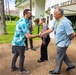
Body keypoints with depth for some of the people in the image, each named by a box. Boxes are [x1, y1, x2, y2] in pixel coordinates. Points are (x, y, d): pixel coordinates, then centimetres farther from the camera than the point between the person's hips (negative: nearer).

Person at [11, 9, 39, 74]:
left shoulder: (21, 20, 5)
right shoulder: (24, 23, -26)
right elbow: (28, 36, -29)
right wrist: (38, 35, -20)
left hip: (16, 41, 9)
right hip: (20, 42, -9)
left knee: (16, 54, 20)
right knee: (22, 56, 6)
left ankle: (13, 67, 35)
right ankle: (22, 70, 21)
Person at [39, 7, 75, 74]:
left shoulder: (65, 22, -29)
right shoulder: (56, 21, 0)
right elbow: (51, 29, 5)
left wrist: (68, 40, -9)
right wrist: (43, 34, 0)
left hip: (62, 43, -9)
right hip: (60, 42, 9)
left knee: (59, 57, 8)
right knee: (62, 54, 25)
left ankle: (57, 70, 29)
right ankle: (70, 65, 42)